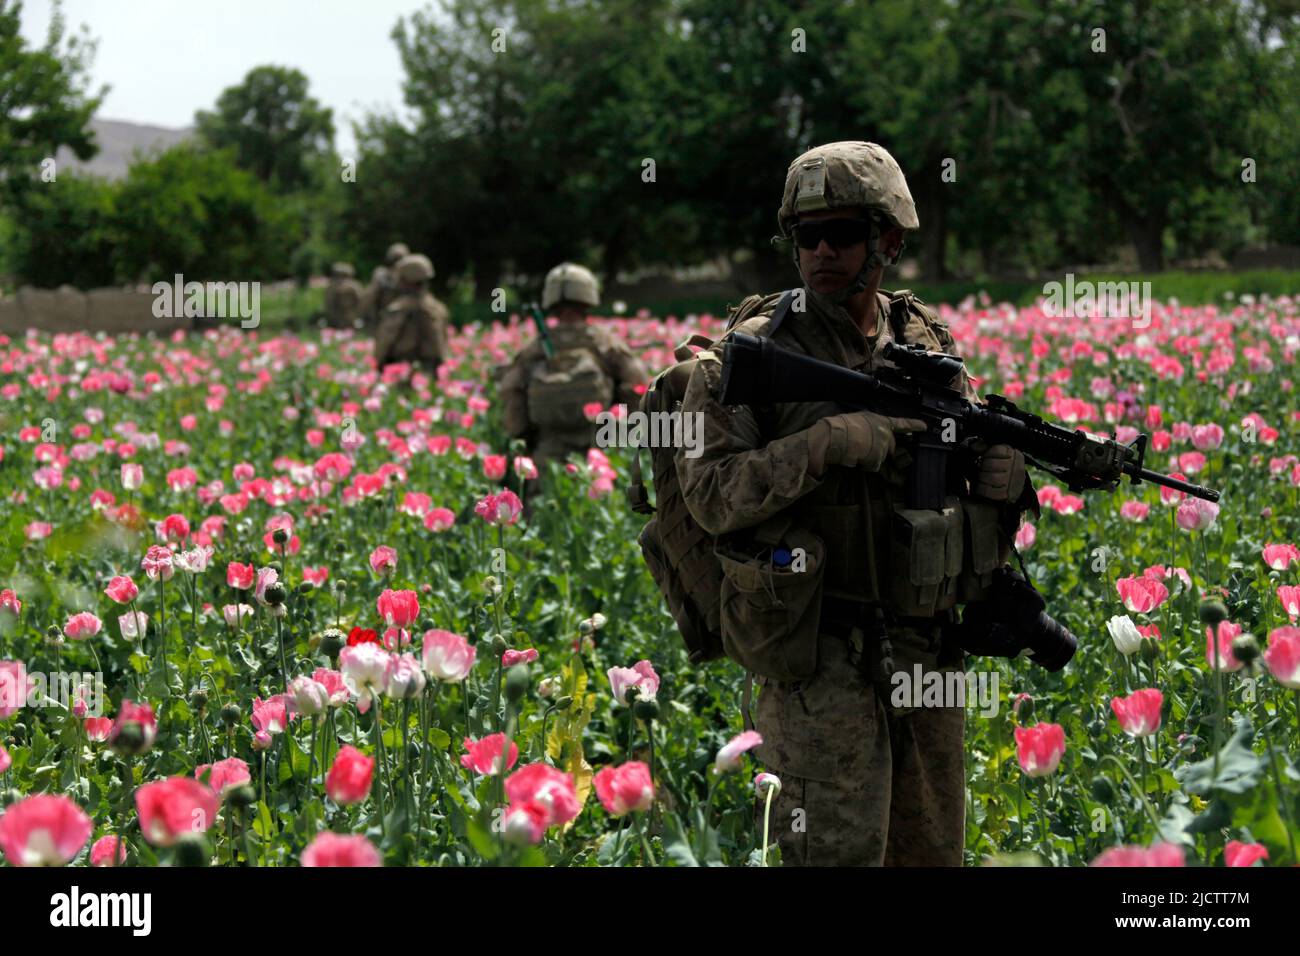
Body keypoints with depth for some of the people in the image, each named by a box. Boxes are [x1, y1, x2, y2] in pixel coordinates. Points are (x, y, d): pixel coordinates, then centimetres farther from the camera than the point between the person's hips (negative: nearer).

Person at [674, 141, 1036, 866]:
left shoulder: (932, 346, 9)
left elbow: (994, 477, 17)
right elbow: (711, 493, -15)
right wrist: (830, 444, -24)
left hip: (928, 647, 5)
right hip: (819, 653, -5)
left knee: (932, 850, 14)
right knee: (842, 848, -9)